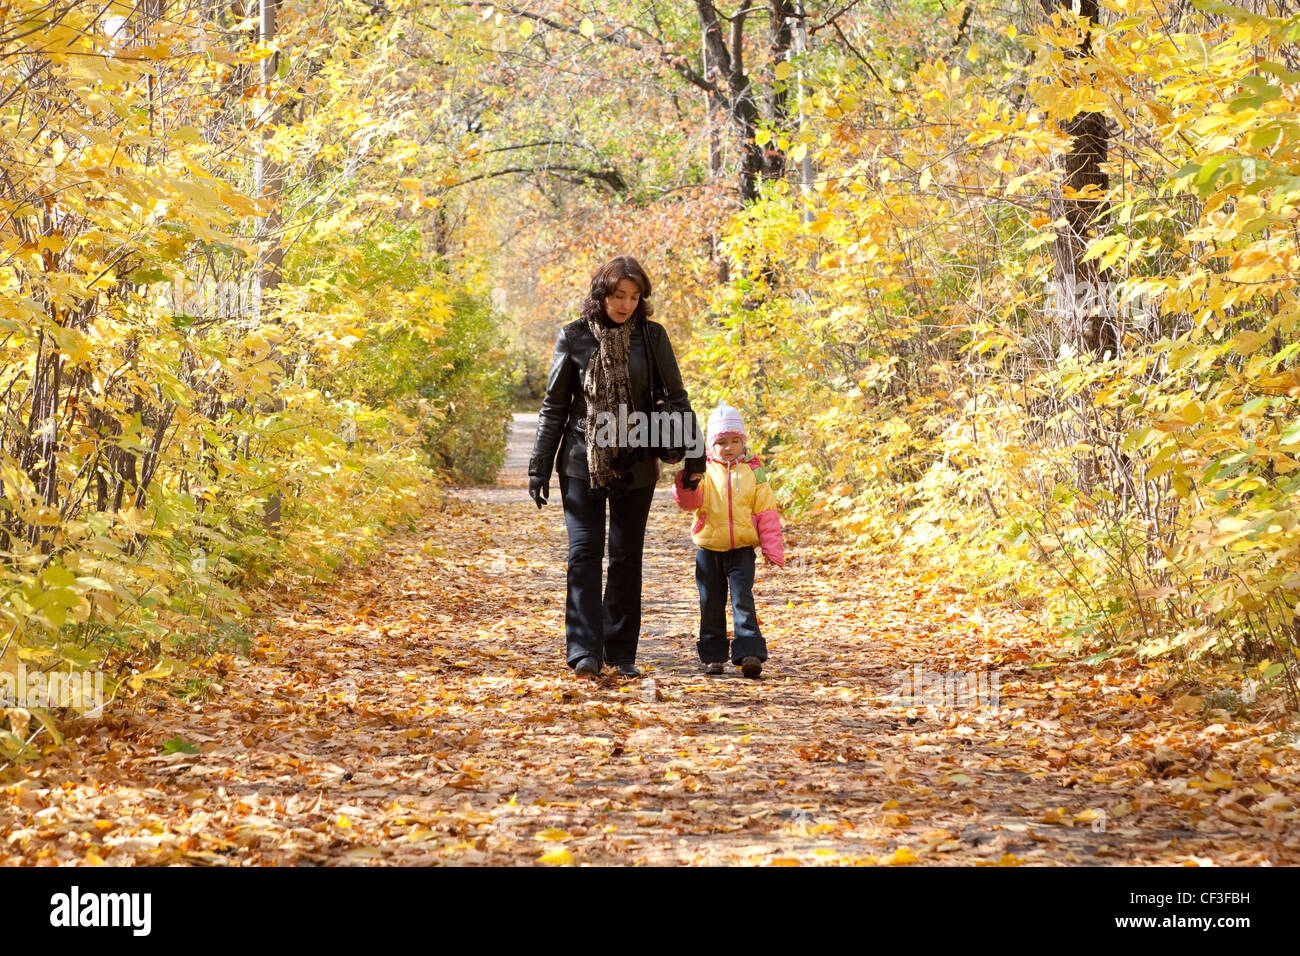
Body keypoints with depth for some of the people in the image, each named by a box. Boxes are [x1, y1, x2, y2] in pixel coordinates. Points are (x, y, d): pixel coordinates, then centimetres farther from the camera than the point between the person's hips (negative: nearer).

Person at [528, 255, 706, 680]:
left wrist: (694, 452, -1)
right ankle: (584, 651, -15)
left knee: (626, 557, 6)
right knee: (584, 553, -10)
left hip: (636, 466, 1)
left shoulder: (651, 337, 1)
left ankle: (620, 653, 13)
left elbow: (676, 399, 6)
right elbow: (554, 405, 5)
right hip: (582, 464, -1)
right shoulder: (574, 337, 0)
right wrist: (539, 466, 2)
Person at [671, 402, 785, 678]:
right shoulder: (704, 472, 4)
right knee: (711, 605, 7)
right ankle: (713, 655, 18)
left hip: (742, 549, -1)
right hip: (709, 549, 1)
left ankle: (749, 653, -14)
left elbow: (766, 512, 5)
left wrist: (773, 549, 0)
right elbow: (690, 500, -9)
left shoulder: (753, 473, 5)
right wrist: (686, 485, -32)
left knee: (743, 600, -11)